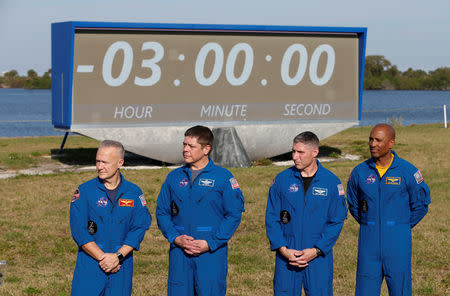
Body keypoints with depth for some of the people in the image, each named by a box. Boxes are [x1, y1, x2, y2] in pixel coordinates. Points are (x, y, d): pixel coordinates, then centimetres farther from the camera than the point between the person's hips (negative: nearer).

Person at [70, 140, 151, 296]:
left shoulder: (134, 193, 4)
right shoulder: (85, 191, -1)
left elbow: (140, 228, -2)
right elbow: (78, 230, -7)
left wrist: (117, 256, -13)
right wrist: (102, 257, -13)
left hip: (122, 267, 1)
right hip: (90, 265, -1)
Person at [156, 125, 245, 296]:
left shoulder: (223, 177, 0)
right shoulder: (174, 177, 11)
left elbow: (234, 214, -3)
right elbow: (162, 212, 12)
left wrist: (210, 243, -11)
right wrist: (175, 238, -5)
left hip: (212, 253, -3)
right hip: (179, 253, 3)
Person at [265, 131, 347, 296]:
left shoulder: (331, 182, 0)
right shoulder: (282, 179, 3)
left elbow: (337, 221, 0)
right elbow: (271, 217, 4)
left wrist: (316, 251, -10)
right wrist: (283, 249, -9)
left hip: (319, 257, -1)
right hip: (286, 255, 1)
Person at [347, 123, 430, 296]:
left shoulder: (407, 171, -4)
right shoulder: (360, 172, 3)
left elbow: (420, 204, 7)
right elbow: (353, 204, 19)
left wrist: (402, 226, 5)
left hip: (398, 242, -2)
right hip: (368, 241, 2)